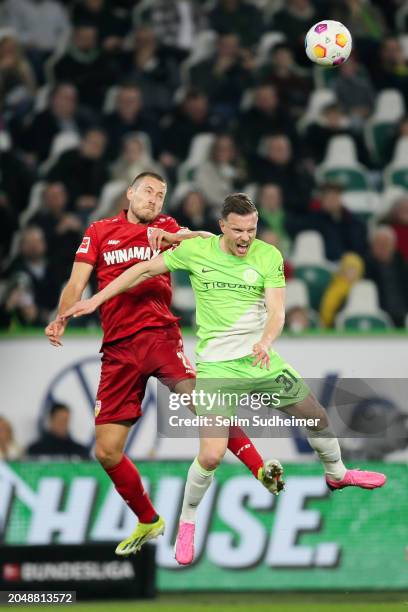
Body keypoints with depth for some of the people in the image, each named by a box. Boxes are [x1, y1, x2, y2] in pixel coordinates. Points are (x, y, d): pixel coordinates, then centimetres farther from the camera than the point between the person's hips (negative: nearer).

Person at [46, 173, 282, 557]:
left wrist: (167, 236, -18)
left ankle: (260, 470, -32)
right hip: (117, 349, 2)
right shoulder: (99, 232, 14)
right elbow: (77, 283, 8)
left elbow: (209, 241, -1)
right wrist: (61, 319, -10)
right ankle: (147, 522, 18)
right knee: (106, 451, -1)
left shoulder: (165, 228, 14)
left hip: (159, 334, -2)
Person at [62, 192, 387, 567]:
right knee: (211, 455, -16)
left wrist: (266, 342, -33)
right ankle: (187, 522, 10)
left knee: (317, 417, 15)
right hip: (216, 367, -3)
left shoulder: (268, 255, -6)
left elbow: (276, 311, -11)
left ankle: (337, 474, 47)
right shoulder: (196, 250, -8)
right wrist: (96, 300, 3)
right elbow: (145, 270, 4)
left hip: (262, 361, 3)